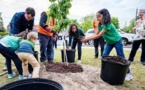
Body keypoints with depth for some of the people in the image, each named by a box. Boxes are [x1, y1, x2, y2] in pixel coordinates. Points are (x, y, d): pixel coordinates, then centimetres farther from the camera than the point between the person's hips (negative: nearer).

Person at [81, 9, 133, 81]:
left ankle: (128, 73, 14)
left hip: (117, 41, -7)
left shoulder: (108, 25, -32)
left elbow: (99, 36, -37)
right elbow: (96, 34, -8)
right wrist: (86, 38, -21)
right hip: (109, 42, 7)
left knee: (121, 58, -1)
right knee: (104, 56, 1)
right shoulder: (100, 25, -7)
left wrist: (87, 39, -37)